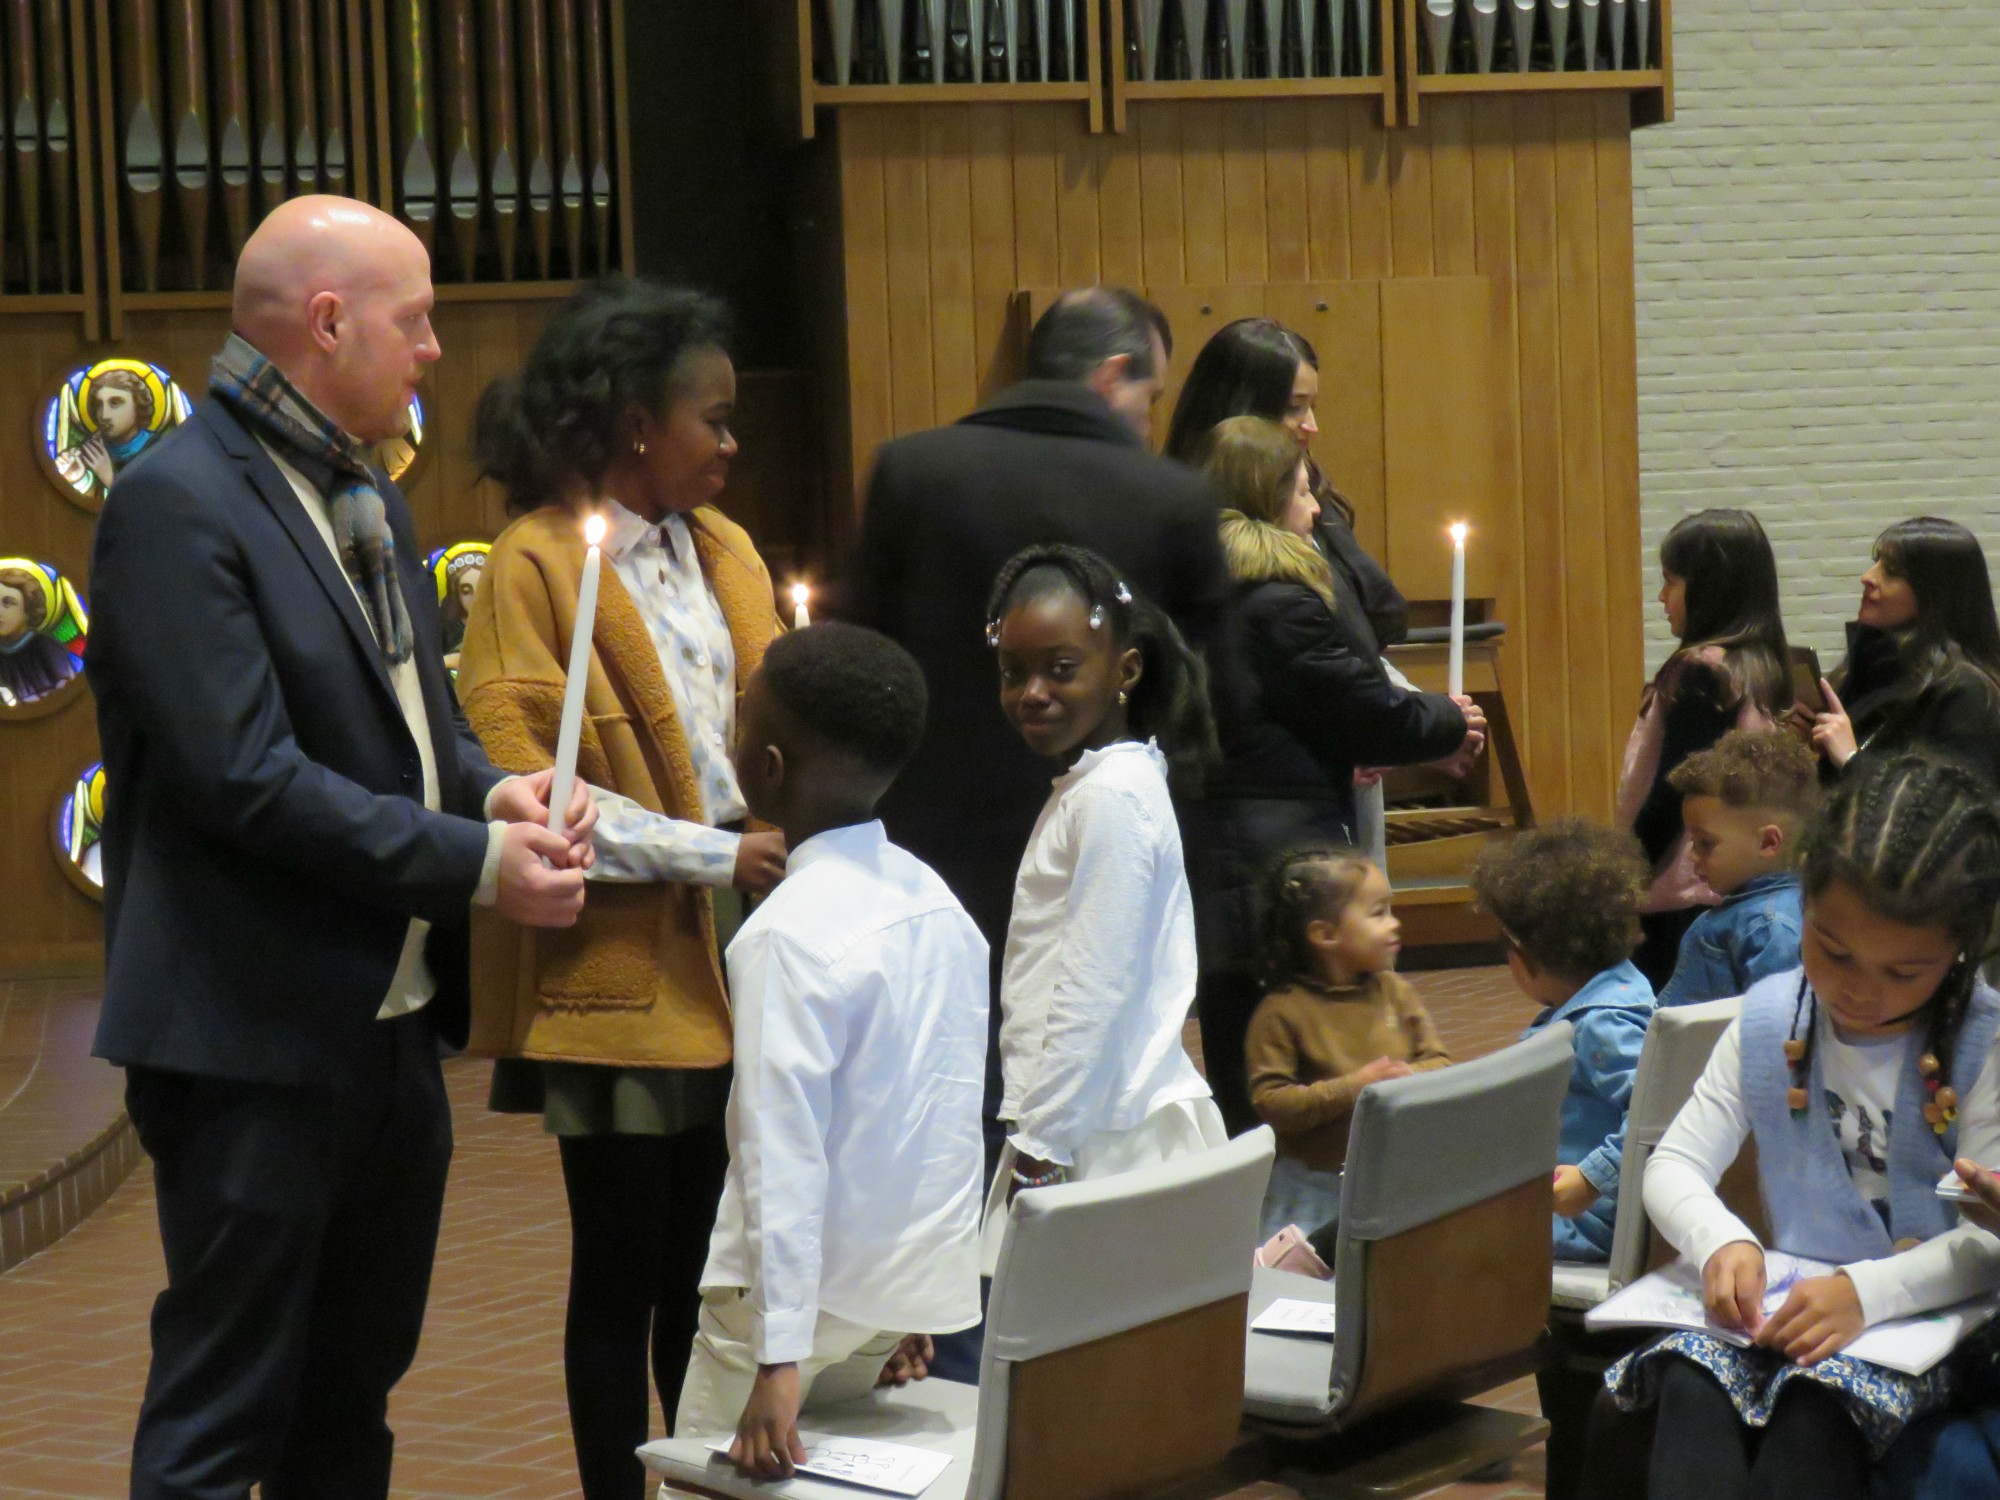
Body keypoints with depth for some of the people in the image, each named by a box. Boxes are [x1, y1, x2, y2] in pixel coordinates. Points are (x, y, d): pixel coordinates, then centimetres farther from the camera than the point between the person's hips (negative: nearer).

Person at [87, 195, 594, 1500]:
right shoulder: (178, 501, -15)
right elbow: (244, 774, -22)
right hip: (256, 1045, -9)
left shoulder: (368, 500, 14)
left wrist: (493, 788, -3)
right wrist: (474, 861, -20)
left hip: (392, 1026, 9)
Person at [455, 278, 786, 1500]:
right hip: (623, 966, -6)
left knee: (707, 1258, 11)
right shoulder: (539, 565, -9)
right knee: (623, 1263, 3)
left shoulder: (718, 548, 11)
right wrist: (713, 856, -19)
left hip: (732, 954, 6)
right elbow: (522, 788, -15)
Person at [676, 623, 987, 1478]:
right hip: (918, 1284, 8)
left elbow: (784, 1155, -22)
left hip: (812, 1293, -7)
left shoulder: (790, 934, -18)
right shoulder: (936, 901, 5)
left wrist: (778, 1360, -23)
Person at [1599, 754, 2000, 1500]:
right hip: (1785, 1304, 4)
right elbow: (1674, 1166, 4)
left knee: (1813, 1413, -35)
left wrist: (1867, 1292, -30)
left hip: (1920, 1319, -4)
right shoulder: (1769, 1020, 6)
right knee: (1690, 1388, -29)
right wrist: (1720, 1242, -19)